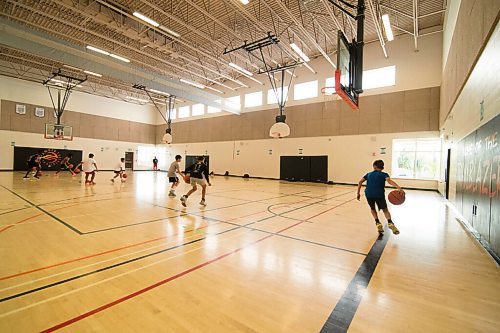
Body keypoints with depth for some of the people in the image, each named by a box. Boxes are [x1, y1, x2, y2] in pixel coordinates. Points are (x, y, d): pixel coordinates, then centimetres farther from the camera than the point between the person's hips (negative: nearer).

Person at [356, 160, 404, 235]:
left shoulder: (369, 174, 18)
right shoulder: (384, 174, 10)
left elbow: (360, 182, 9)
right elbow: (389, 181, -11)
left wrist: (358, 193, 12)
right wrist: (399, 188, -25)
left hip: (369, 194, 2)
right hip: (379, 194, -1)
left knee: (372, 208, 24)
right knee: (385, 209, 15)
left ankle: (378, 223, 11)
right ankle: (390, 223, -6)